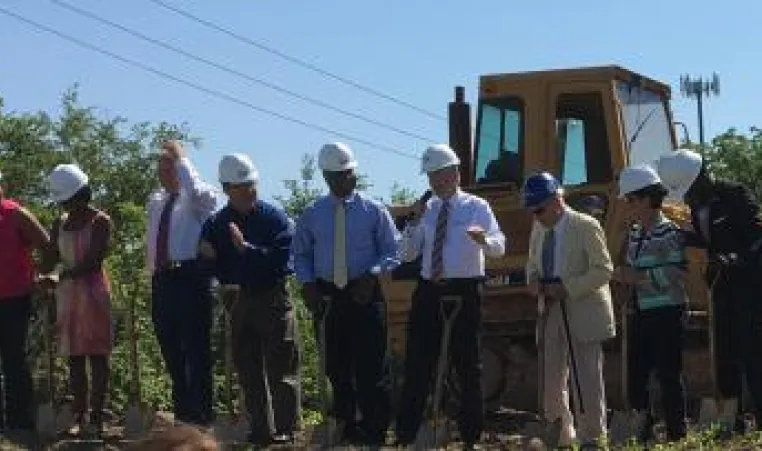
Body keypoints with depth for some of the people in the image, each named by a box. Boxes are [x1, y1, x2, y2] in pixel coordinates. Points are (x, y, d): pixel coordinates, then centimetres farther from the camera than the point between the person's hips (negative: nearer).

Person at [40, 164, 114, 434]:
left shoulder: (100, 222, -5)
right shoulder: (60, 223, 12)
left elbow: (92, 262, -13)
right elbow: (50, 260, 9)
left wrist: (63, 276, -16)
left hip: (92, 292, -6)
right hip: (67, 295, 6)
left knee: (96, 356, -4)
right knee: (74, 357, 4)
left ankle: (96, 417, -3)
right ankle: (79, 416, 6)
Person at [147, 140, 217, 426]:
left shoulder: (197, 200, -1)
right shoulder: (155, 202, 21)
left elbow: (196, 191, -25)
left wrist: (181, 157, -14)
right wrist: (152, 271, 18)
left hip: (190, 276, -7)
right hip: (162, 279, 7)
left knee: (196, 350, -7)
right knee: (172, 352, 12)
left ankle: (200, 415, -5)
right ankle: (181, 413, 20)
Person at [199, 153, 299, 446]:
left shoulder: (274, 218, -5)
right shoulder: (216, 224, 6)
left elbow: (282, 260, -16)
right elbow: (215, 270, 7)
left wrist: (246, 248, -23)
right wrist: (209, 258, -15)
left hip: (272, 299, -4)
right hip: (238, 301, 4)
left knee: (281, 367, -2)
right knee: (248, 370, 8)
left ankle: (285, 428, 2)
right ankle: (261, 430, 16)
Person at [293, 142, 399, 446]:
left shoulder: (373, 211, 1)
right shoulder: (311, 214, 7)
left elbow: (392, 252, 2)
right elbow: (301, 254, 12)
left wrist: (372, 274, -15)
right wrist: (307, 283, -5)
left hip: (364, 293, -2)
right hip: (327, 295, 2)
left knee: (371, 367, -4)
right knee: (336, 367, 7)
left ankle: (375, 432, 3)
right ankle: (346, 429, 18)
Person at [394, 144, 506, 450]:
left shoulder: (476, 207, -2)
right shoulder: (426, 209, 9)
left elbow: (499, 247, -15)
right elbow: (406, 254, 7)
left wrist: (483, 239, -39)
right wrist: (415, 223, -10)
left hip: (464, 291, -3)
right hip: (429, 290, 3)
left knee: (467, 364, 5)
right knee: (417, 363, 4)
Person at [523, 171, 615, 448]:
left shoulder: (586, 226, -11)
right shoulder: (538, 229, 8)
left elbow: (603, 271, -12)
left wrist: (567, 288, -20)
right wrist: (533, 280, -2)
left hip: (583, 314, -6)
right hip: (550, 312, 6)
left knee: (586, 381, -3)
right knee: (551, 379, 9)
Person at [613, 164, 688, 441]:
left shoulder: (670, 234, -10)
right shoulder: (634, 233, 12)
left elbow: (678, 272, -19)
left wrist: (640, 277, -22)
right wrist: (623, 275, 0)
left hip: (666, 313, -7)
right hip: (639, 313, 7)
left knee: (669, 376, -3)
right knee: (635, 375, 6)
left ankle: (676, 435, 4)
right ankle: (644, 429, 18)